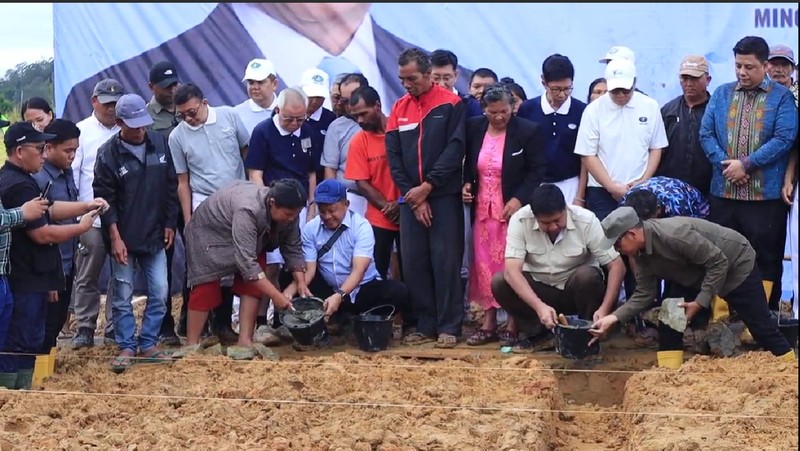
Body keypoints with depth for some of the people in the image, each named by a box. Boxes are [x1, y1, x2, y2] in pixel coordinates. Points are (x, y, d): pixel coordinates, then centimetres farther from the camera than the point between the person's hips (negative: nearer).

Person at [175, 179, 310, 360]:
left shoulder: (288, 211, -23)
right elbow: (245, 261, -46)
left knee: (253, 284, -11)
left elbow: (293, 248, -11)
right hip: (209, 230, -6)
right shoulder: (248, 210, -45)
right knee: (205, 287, -7)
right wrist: (275, 295, -46)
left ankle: (245, 342, -12)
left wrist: (301, 283, -23)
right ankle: (191, 345, 1)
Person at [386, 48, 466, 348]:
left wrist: (428, 186, -13)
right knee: (414, 262, 3)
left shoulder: (450, 104, -2)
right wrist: (412, 196, -4)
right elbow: (393, 155, 6)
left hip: (444, 196, -4)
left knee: (446, 261, -5)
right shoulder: (399, 109, 10)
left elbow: (455, 149, -9)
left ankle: (449, 327, -1)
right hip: (410, 198, 4)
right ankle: (425, 326, 10)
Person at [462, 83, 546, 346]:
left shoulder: (528, 131, -9)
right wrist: (466, 184, -3)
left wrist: (519, 199, -17)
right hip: (483, 208, 4)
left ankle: (513, 325, 4)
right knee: (484, 265, 5)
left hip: (514, 208, -4)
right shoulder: (474, 128, 4)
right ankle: (488, 323, 10)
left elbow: (538, 171, -8)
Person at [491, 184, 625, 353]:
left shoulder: (586, 221, -22)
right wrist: (539, 306, -43)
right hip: (538, 289, 1)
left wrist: (604, 309, -33)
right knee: (499, 282, -25)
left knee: (587, 275, -33)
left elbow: (617, 265, -20)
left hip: (578, 290, -1)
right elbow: (512, 270, -29)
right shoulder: (520, 221, -21)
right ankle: (533, 331, -3)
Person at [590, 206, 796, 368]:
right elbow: (645, 293, -6)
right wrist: (614, 317, -17)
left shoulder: (673, 234, -38)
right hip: (699, 275, 8)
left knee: (760, 324, -5)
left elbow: (718, 262, -31)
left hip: (736, 264, -8)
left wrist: (700, 302, -29)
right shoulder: (641, 253, -11)